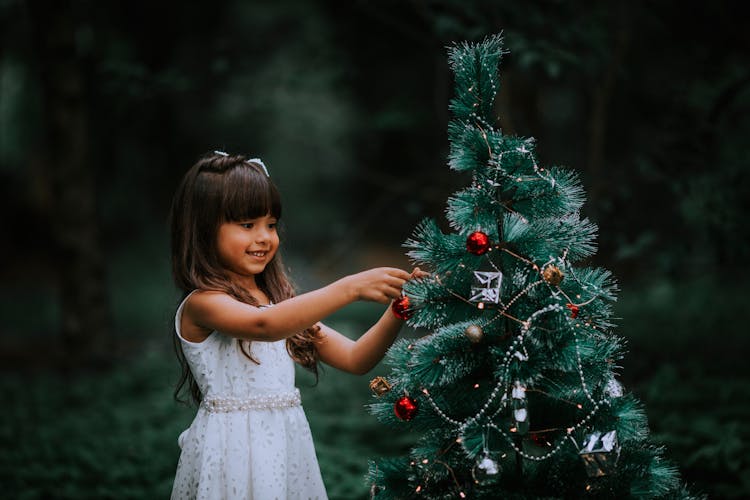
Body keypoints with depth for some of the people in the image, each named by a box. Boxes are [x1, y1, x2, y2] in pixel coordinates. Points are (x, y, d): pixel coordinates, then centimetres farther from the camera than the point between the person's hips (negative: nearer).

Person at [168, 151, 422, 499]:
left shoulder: (282, 302, 11)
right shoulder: (201, 304, -10)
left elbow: (356, 359, 5)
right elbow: (264, 325, -30)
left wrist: (398, 310, -11)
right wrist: (349, 288, -34)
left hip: (286, 444, 6)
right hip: (234, 450, -6)